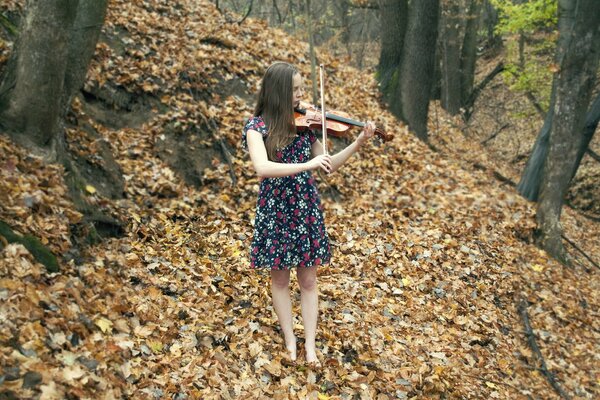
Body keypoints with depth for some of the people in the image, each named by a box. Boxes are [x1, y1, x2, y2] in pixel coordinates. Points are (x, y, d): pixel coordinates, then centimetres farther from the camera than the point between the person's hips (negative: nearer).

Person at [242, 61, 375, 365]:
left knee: (308, 280, 9)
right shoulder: (257, 126, -12)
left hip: (306, 209, 3)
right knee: (280, 279, 12)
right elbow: (262, 168, -30)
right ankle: (290, 338, 27)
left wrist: (359, 143, -4)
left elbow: (328, 167, 5)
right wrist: (307, 165, -36)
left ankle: (310, 343, 19)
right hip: (275, 211, -3)